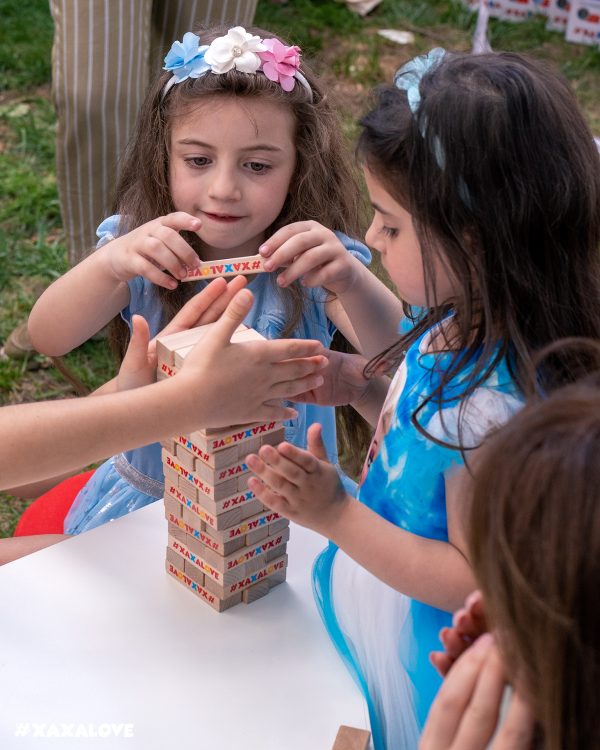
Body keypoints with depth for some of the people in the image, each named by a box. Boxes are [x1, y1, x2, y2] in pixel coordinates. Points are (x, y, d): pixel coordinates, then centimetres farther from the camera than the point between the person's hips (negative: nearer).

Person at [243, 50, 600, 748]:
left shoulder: (495, 404, -34)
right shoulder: (455, 322, -8)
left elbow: (471, 578, -26)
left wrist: (336, 514, -27)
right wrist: (359, 387, -5)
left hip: (411, 660, -8)